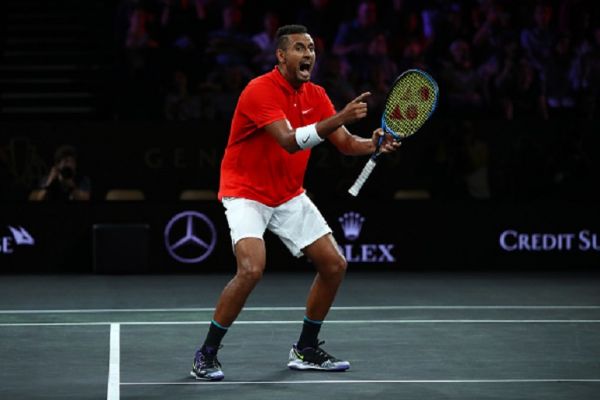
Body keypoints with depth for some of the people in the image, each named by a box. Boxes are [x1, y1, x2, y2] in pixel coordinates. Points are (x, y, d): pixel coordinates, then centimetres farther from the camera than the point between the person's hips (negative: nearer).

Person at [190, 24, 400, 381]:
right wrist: (341, 117, -43)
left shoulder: (316, 96, 2)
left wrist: (374, 144, -23)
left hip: (290, 197, 8)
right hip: (246, 194, -8)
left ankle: (306, 350, 20)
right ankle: (206, 355, -12)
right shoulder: (260, 91, -22)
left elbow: (346, 143, -1)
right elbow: (290, 141, -34)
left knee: (334, 265, 3)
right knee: (252, 269, -27)